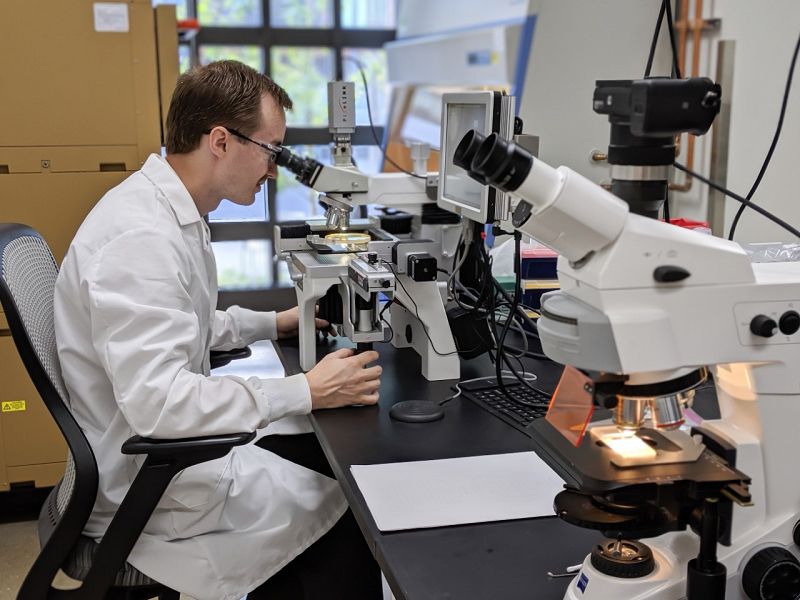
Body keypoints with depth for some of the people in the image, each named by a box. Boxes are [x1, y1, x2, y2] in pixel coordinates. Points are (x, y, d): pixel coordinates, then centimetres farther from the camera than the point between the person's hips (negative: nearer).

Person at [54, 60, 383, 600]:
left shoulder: (171, 210, 5)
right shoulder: (142, 236, -27)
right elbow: (156, 400, -34)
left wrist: (272, 324, 11)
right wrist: (306, 392, -29)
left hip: (171, 443, 10)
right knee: (353, 521, -9)